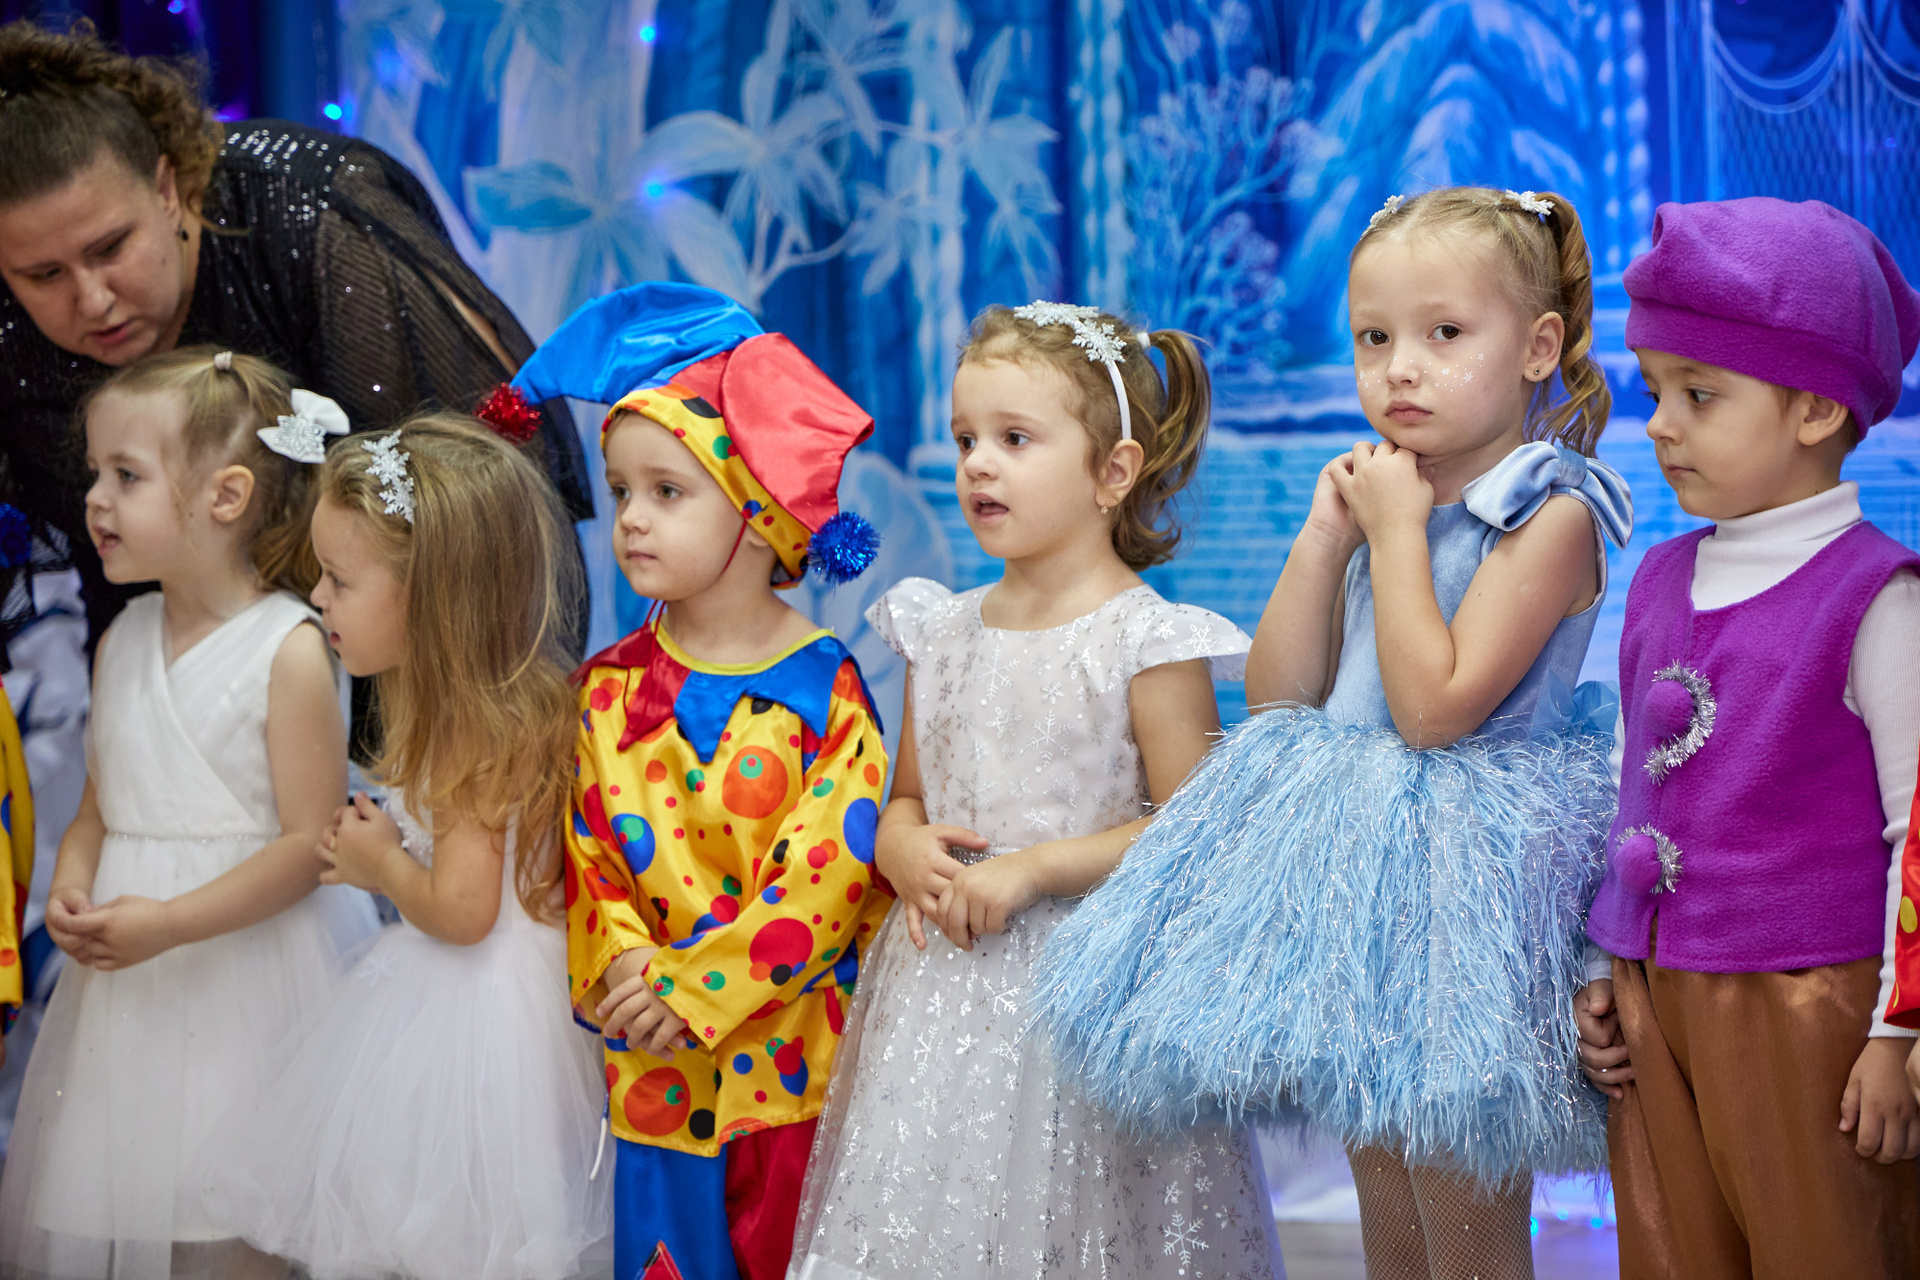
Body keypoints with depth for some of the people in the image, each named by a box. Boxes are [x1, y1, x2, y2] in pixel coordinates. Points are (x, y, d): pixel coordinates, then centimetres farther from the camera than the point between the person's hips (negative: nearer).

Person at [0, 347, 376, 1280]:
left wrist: (170, 922, -21)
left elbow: (311, 841, -14)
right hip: (124, 967, 6)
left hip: (246, 962, -6)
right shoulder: (123, 642, 7)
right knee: (122, 1195, 10)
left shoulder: (288, 652, -13)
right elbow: (100, 807, 13)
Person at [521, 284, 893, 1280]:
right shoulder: (610, 687, 5)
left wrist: (692, 985, -17)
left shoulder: (821, 690, -9)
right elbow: (586, 852, 5)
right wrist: (623, 964, -13)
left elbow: (826, 870, -14)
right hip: (656, 1073, 3)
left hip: (791, 1056, -3)